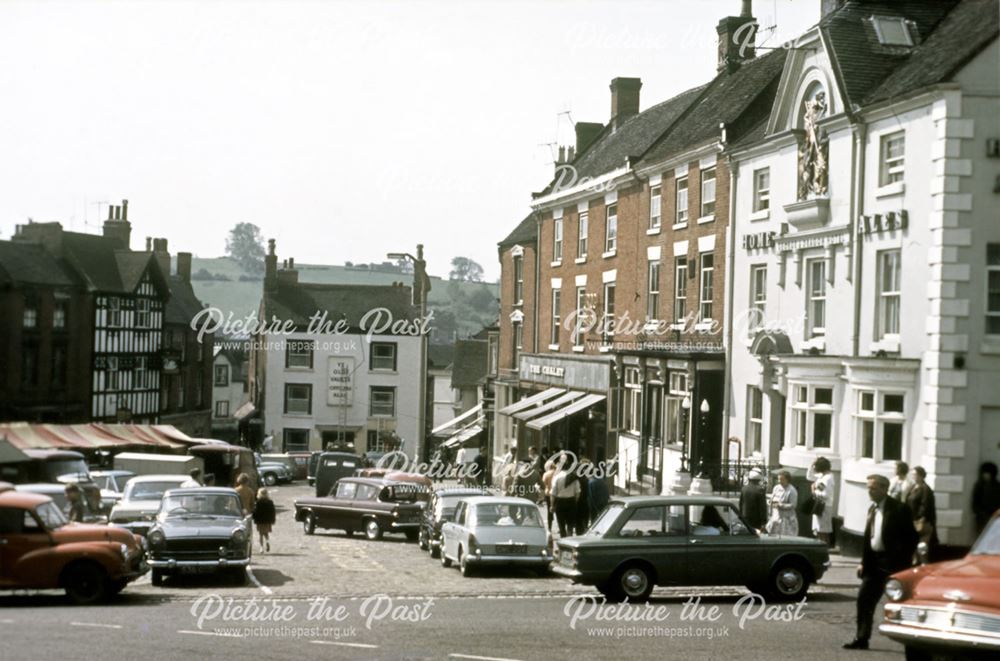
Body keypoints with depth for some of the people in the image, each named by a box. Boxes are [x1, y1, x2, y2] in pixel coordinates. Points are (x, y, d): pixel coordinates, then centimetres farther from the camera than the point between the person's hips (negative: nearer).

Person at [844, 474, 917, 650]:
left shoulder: (899, 509, -11)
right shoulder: (872, 509, 12)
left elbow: (911, 538, -11)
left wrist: (904, 562, -15)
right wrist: (863, 562, 12)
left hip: (893, 563, -7)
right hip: (873, 561, 7)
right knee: (864, 599, 3)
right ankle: (861, 639, 9)